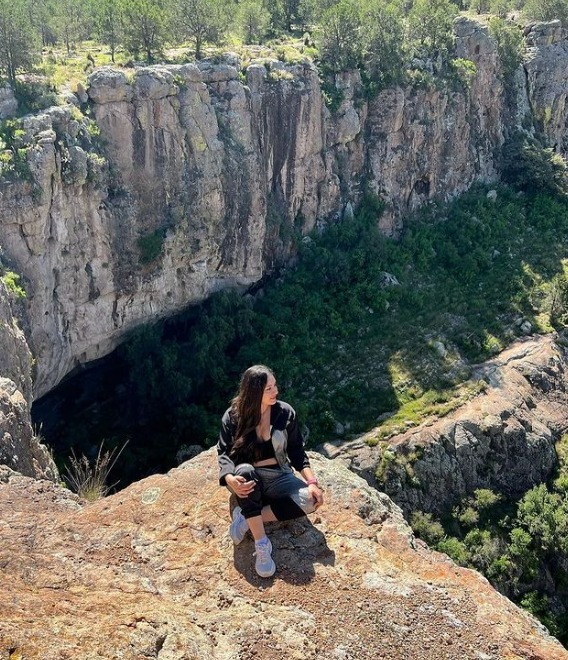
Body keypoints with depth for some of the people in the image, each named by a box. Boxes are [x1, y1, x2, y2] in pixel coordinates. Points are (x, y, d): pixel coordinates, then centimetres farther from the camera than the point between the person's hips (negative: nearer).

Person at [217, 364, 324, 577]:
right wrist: (230, 479, -31)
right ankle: (261, 544, -34)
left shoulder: (285, 412, -4)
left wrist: (312, 482, -13)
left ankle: (247, 518, -16)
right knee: (245, 470, -40)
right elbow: (224, 453, -9)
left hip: (278, 478, 2)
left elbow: (296, 451, 1)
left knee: (309, 500, -27)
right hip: (248, 480, -2)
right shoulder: (233, 416, -9)